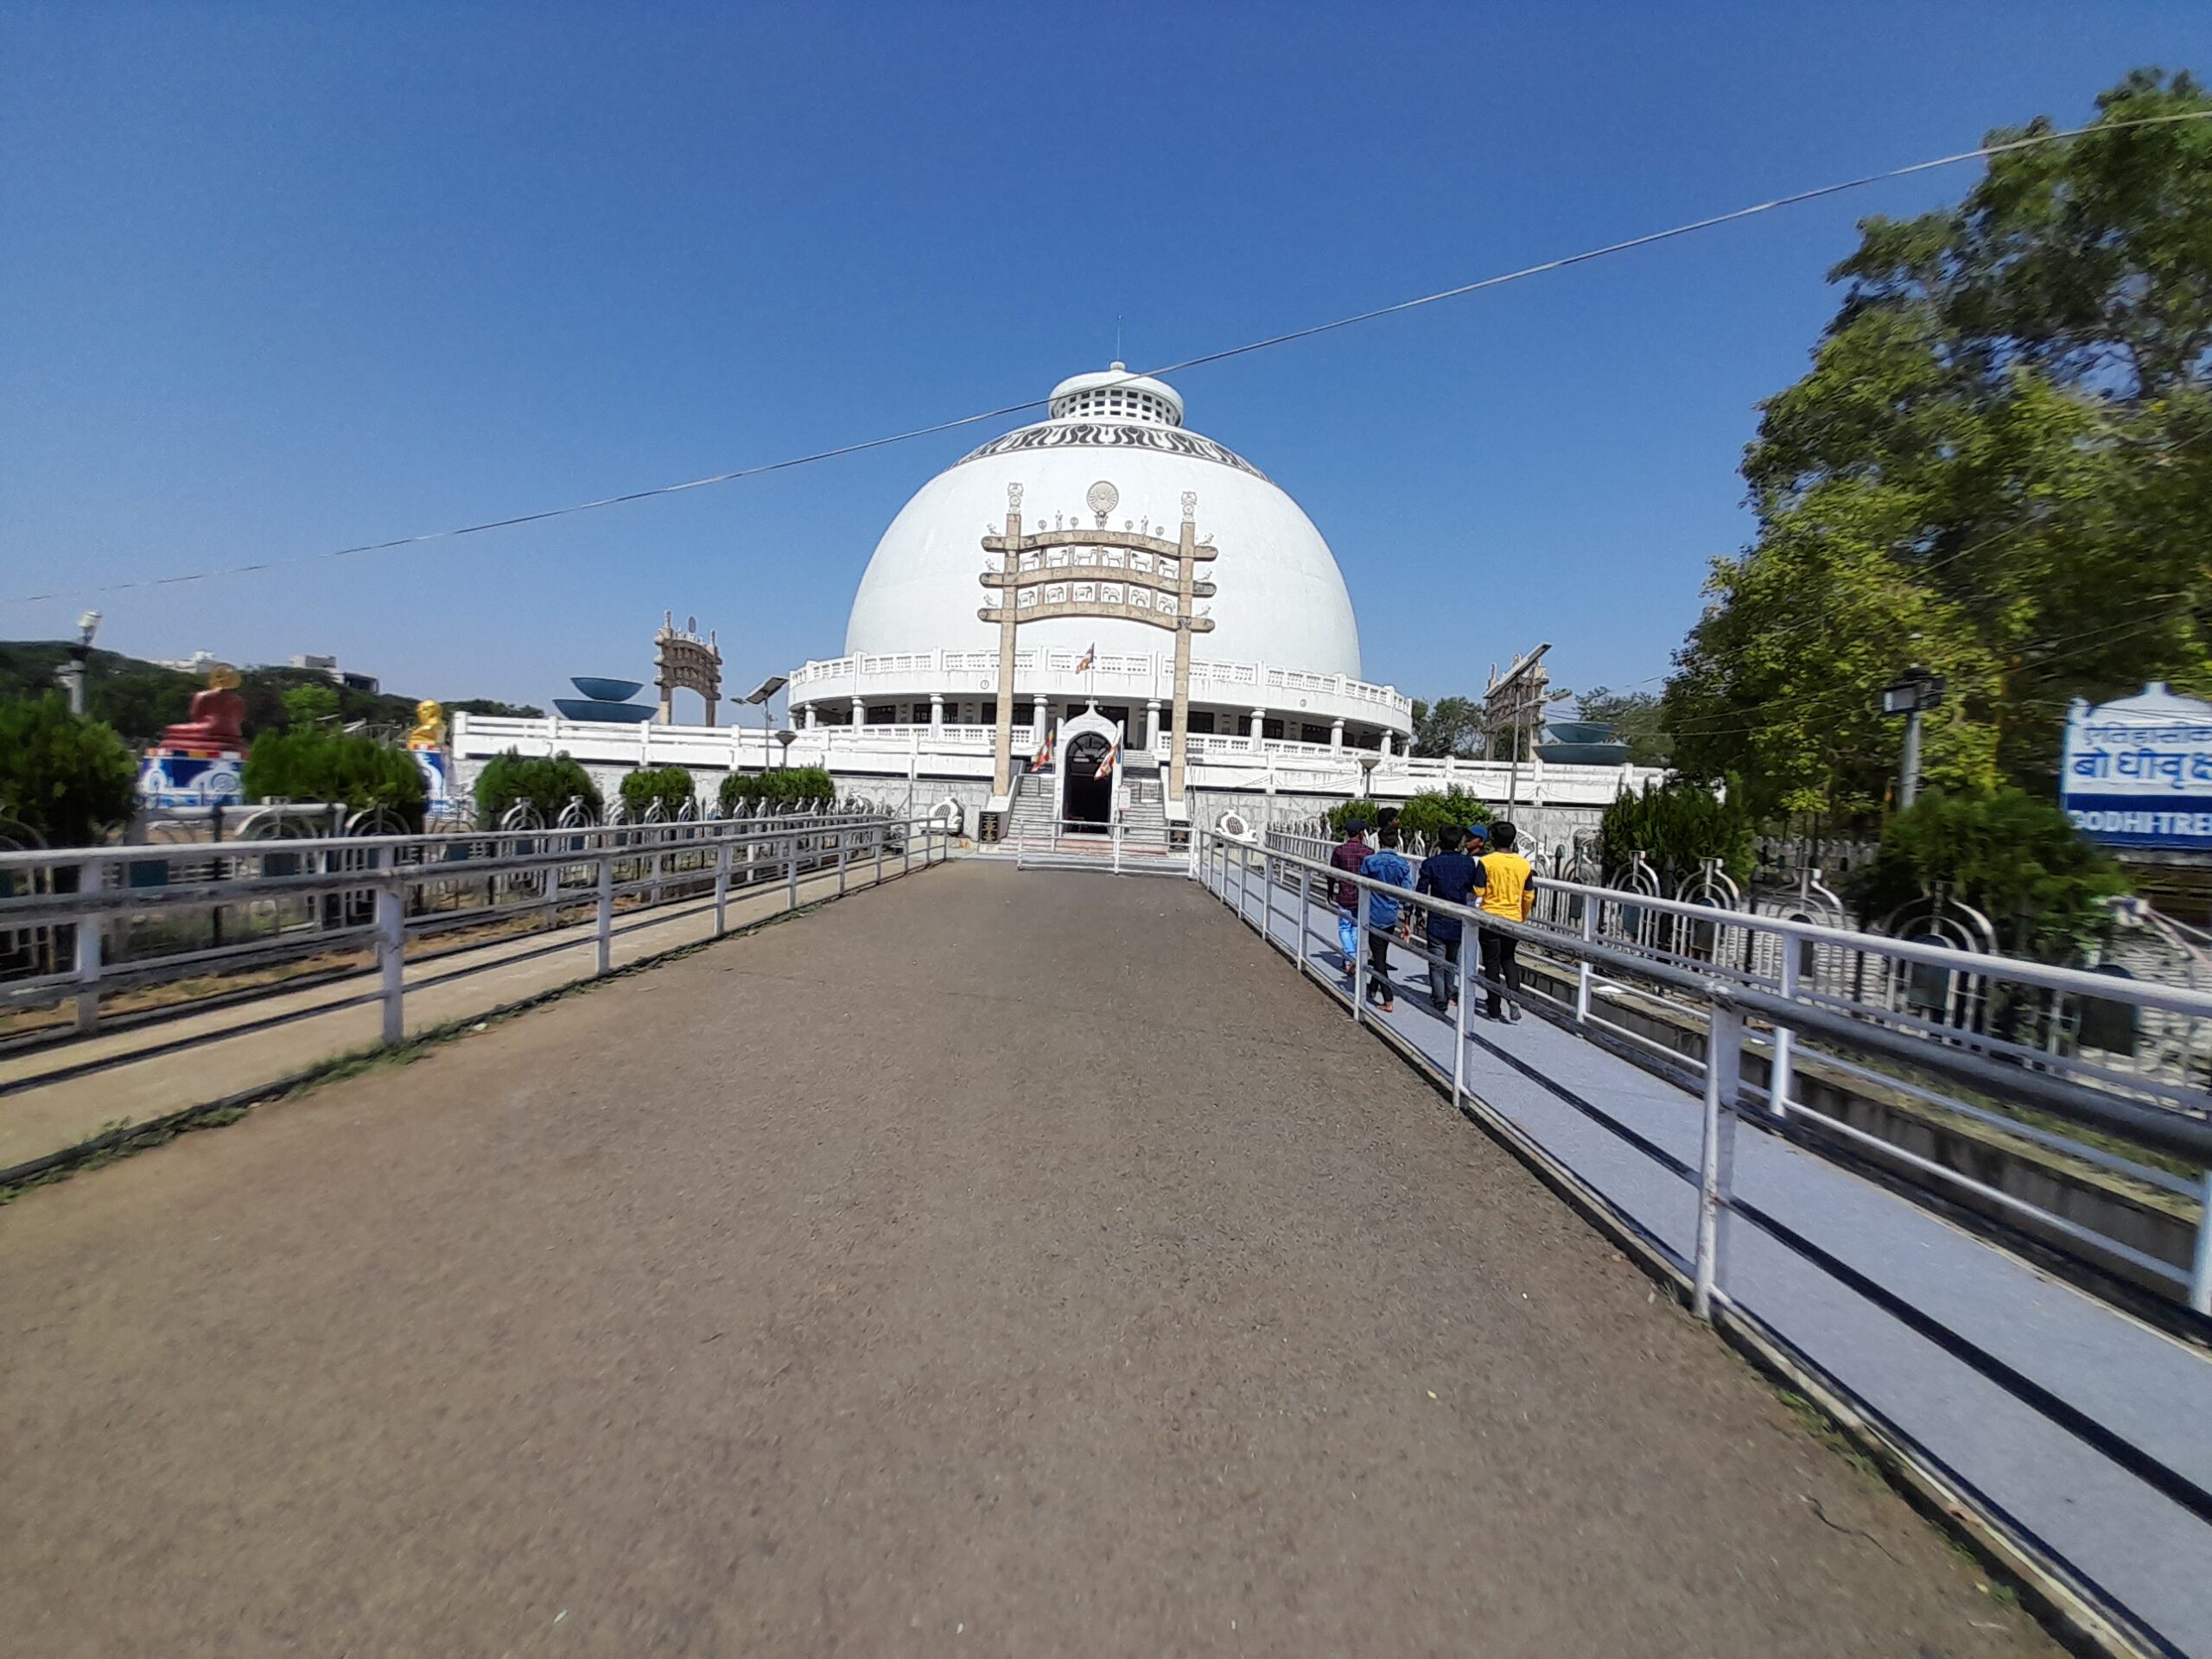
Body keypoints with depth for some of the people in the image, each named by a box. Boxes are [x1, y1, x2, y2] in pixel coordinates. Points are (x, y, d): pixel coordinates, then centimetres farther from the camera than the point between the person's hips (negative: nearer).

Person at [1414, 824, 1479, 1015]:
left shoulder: (1431, 863, -13)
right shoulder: (1468, 863, -4)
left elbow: (1420, 892, -11)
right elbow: (1472, 888, 4)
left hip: (1437, 922, -4)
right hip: (1459, 922, 4)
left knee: (1436, 963, 3)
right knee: (1452, 960, 23)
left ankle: (1440, 1001, -1)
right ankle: (1449, 991, 38)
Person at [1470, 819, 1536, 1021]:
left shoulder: (1486, 862, -12)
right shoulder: (1524, 864, 0)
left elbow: (1478, 892, -11)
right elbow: (1529, 897, 8)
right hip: (1513, 920, 3)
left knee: (1492, 964, 7)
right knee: (1509, 960, 19)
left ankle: (1494, 1009, 13)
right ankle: (1514, 999, -1)